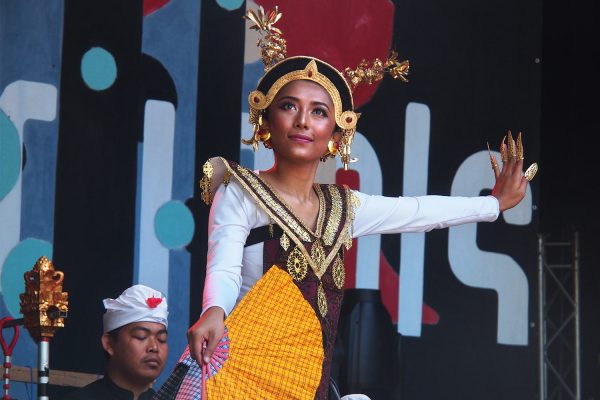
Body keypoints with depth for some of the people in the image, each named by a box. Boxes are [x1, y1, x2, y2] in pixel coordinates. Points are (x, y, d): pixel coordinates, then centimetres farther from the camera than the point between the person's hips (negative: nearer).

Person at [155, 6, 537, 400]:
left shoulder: (343, 207, 14)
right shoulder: (240, 194, -2)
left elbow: (421, 211, 28)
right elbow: (223, 268, -16)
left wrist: (494, 203, 37)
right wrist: (213, 311, -37)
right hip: (240, 366, -5)